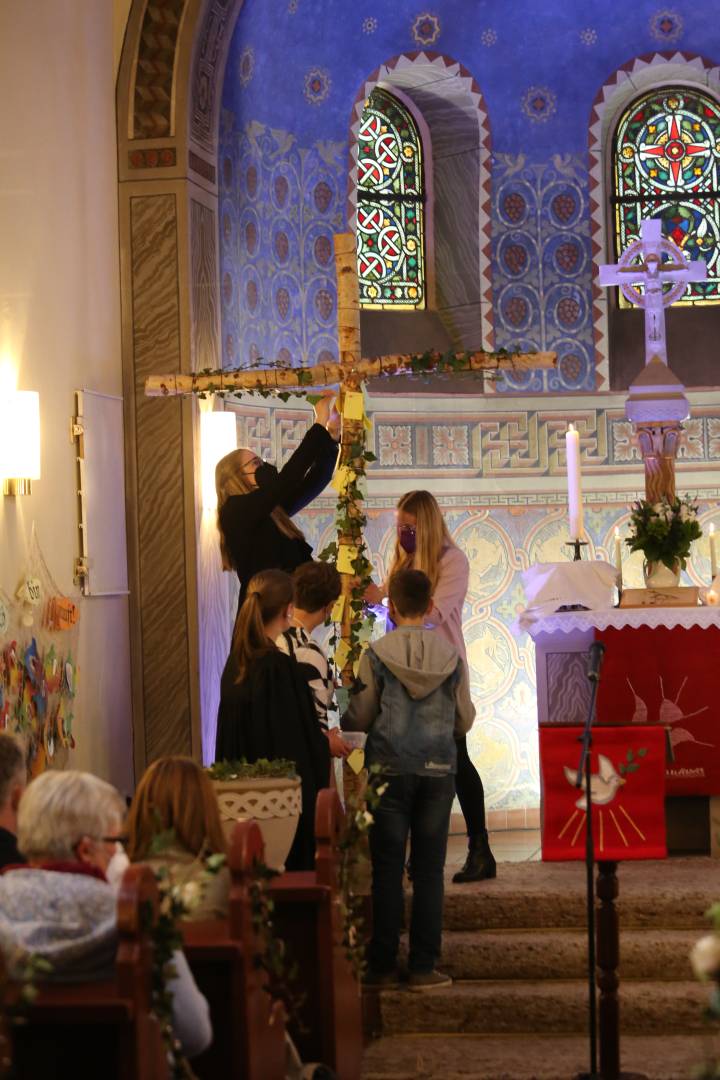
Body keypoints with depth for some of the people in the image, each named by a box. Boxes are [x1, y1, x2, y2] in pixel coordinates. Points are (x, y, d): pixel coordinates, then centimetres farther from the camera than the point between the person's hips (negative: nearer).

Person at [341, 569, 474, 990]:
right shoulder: (451, 655, -1)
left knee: (388, 869, 5)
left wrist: (342, 722, 22)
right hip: (438, 770, 1)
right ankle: (423, 967, 5)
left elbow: (358, 719, -1)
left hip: (390, 769, -1)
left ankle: (384, 965, 8)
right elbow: (465, 721, 7)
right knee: (429, 870, 5)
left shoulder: (377, 655, -7)